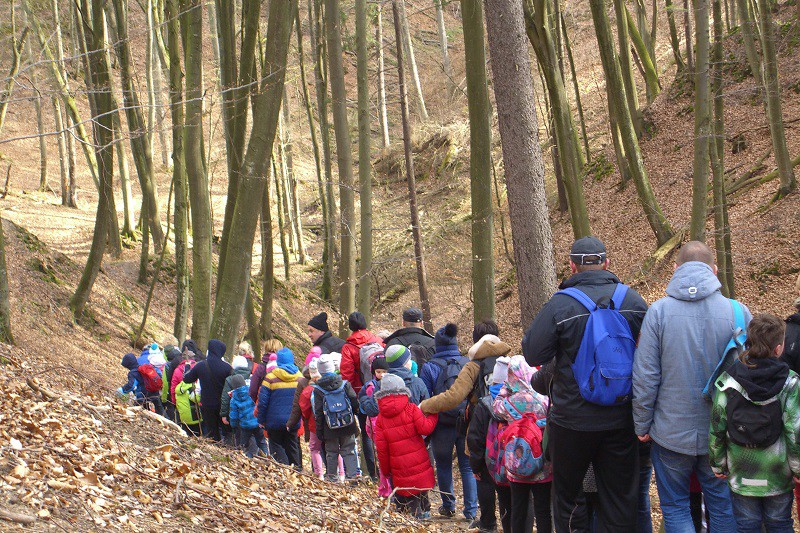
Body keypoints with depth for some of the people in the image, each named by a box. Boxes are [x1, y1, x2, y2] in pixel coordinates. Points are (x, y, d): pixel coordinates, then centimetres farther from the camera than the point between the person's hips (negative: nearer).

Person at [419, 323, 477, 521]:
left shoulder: (430, 368, -8)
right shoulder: (469, 364, -1)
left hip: (442, 426, -2)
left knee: (443, 466, 15)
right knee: (468, 467, 8)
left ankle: (448, 506, 22)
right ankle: (471, 510, 5)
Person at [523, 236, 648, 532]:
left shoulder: (559, 305, -14)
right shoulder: (632, 300, -2)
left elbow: (532, 354, -10)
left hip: (573, 421, -3)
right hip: (621, 419, 3)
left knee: (567, 495, 13)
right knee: (620, 497, 11)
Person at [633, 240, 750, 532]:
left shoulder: (659, 311, -10)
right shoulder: (737, 312, -8)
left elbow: (644, 377, -9)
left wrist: (642, 425, 4)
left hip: (672, 432, -1)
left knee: (674, 508, 13)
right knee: (723, 507, 16)